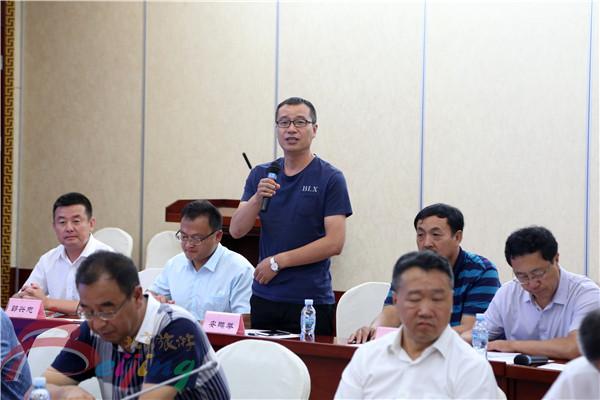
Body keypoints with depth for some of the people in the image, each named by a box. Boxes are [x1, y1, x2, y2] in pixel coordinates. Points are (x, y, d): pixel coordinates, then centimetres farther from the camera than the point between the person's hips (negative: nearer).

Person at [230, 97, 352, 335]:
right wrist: (258, 198, -16)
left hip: (311, 300, -4)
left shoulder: (330, 178, -4)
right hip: (263, 297, 4)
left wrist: (278, 261, -10)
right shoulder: (261, 175, 10)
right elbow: (236, 231, 2)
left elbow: (335, 243, -11)